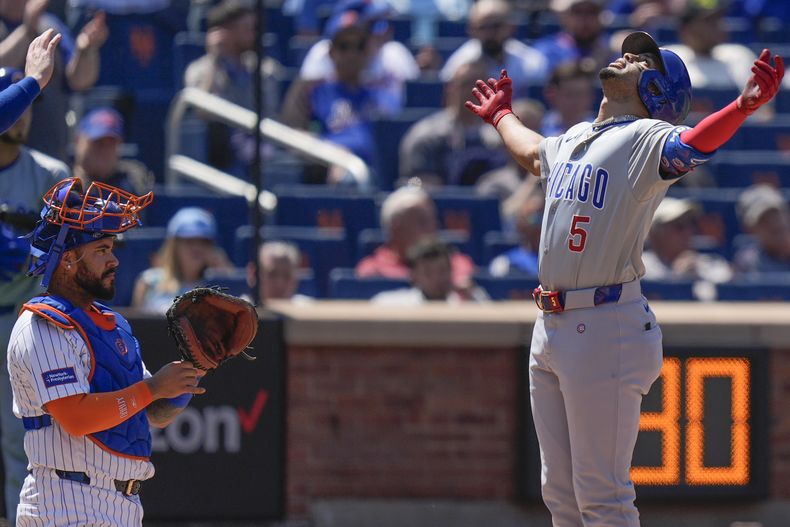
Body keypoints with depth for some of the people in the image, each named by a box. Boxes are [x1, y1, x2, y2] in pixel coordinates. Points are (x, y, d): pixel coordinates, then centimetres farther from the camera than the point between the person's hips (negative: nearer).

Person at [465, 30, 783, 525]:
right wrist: (502, 115, 61)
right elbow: (531, 151, 41)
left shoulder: (645, 139, -8)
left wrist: (744, 106, -50)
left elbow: (690, 145, -30)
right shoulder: (571, 140, 17)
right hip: (550, 329, 8)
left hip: (607, 329, -8)